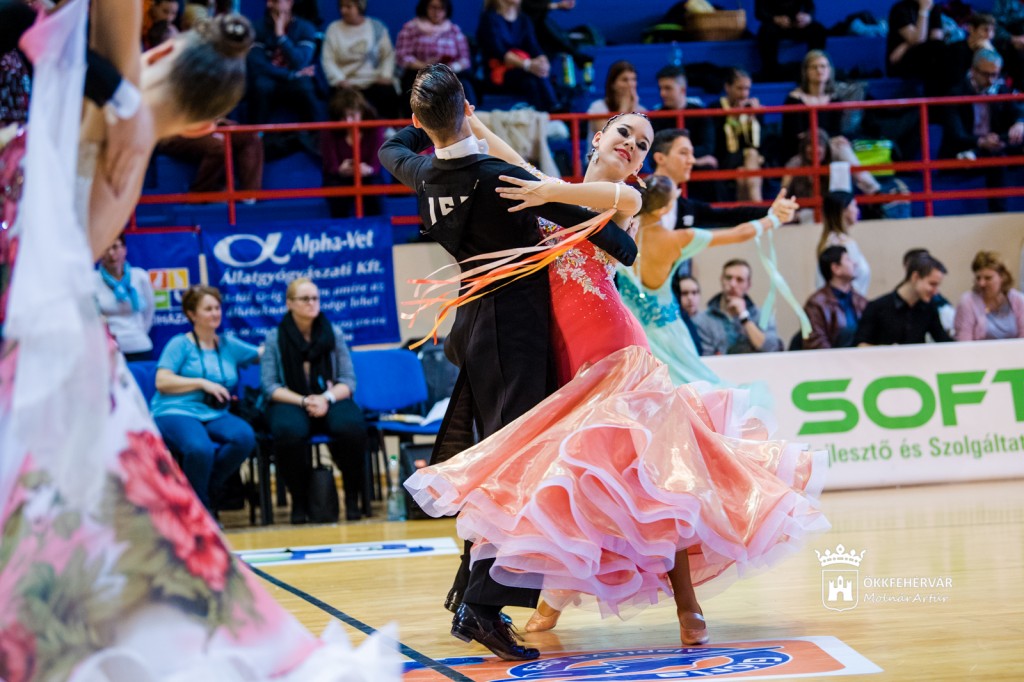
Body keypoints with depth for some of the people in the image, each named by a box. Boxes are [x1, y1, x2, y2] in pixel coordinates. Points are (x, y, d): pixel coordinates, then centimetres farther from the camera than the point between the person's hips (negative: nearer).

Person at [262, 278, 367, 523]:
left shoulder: (334, 334, 8)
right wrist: (303, 401, -16)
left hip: (330, 400, 1)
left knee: (352, 427, -34)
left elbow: (348, 381, 5)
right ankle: (299, 500, -14)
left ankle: (352, 497, -13)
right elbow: (270, 387, -2)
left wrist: (327, 398, -16)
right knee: (289, 431, -38)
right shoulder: (274, 338, 3)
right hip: (290, 402, -1)